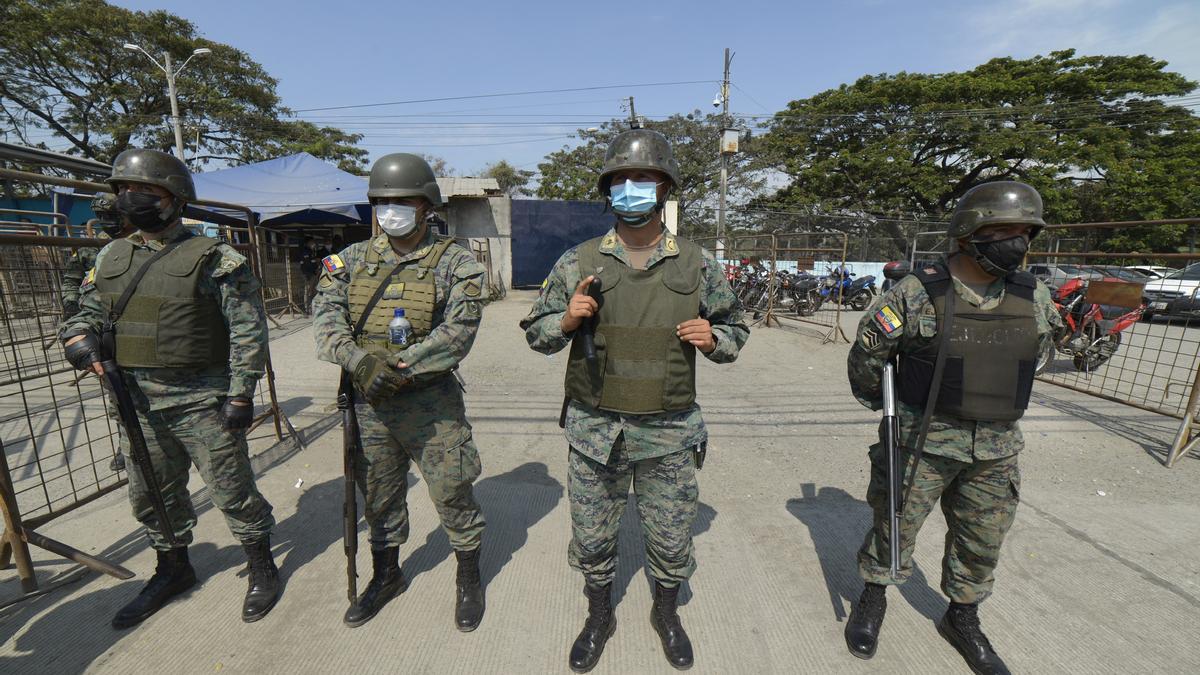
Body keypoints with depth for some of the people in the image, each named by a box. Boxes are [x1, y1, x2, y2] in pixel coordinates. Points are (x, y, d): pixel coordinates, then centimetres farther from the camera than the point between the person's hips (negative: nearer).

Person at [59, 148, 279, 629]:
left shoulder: (213, 259, -10)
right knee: (152, 496, 20)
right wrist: (79, 336, -4)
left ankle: (262, 568, 24)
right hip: (139, 401, 7)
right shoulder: (112, 257, 10)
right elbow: (88, 310, 21)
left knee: (231, 490, 4)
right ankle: (173, 571, 42)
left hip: (203, 402, -7)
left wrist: (241, 394, -16)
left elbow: (248, 330, -13)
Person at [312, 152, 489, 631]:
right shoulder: (353, 259, 7)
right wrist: (359, 362, -21)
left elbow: (457, 333, -17)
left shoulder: (454, 263, -6)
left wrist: (397, 368, -22)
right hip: (368, 402, 5)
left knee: (452, 495, 7)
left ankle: (469, 579, 33)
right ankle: (386, 575, 46)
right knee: (379, 496, 21)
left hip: (431, 402, -4)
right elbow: (325, 318, -3)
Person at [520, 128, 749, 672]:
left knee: (671, 539, 18)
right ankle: (599, 616, 47)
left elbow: (735, 330, 11)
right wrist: (566, 322, -17)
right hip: (594, 430, 0)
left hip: (670, 433, 1)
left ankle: (666, 612, 50)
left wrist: (713, 338, -12)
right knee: (592, 537, 17)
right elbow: (536, 332, 4)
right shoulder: (578, 263, -2)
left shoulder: (697, 266, 0)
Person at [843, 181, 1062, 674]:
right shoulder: (918, 293, -15)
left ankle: (962, 620, 43)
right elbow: (867, 355, -4)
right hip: (923, 442, -5)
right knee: (896, 526, 10)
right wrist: (879, 403, 7)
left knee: (982, 542, 19)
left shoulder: (1032, 297, 1)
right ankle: (872, 601, 35)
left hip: (996, 451, 5)